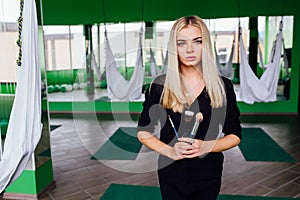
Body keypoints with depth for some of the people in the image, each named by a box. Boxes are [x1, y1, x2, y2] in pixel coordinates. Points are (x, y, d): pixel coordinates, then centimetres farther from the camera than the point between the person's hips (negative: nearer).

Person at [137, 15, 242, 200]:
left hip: (208, 174, 1)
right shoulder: (160, 85, -8)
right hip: (171, 173, 0)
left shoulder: (223, 86, -6)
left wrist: (206, 146, -18)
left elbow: (235, 135, -1)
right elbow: (143, 131, -2)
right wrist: (168, 150, -18)